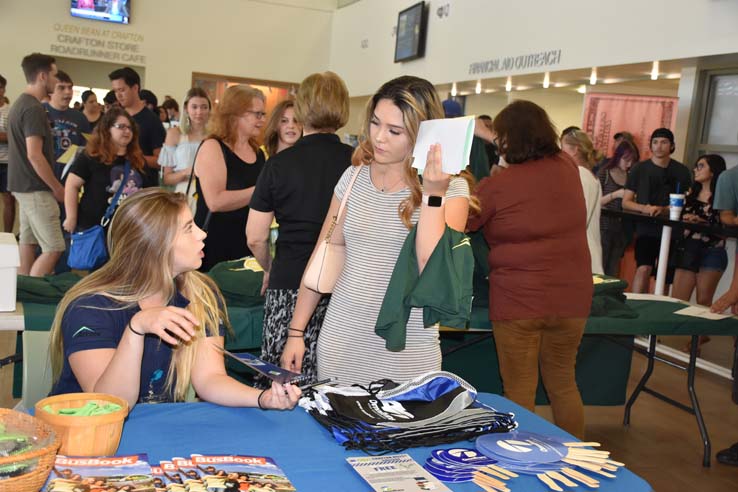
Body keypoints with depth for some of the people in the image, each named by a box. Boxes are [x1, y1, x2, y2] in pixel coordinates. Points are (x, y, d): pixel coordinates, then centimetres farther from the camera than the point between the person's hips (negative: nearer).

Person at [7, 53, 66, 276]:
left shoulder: (19, 104, 13)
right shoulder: (34, 109, -17)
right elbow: (35, 155, -22)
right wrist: (57, 187, -13)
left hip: (23, 186, 10)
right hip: (36, 189, -10)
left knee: (28, 243, 12)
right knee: (53, 248, -8)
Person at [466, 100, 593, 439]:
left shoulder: (497, 186, -12)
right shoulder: (568, 168, 2)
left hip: (517, 301, -5)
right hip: (571, 297, 5)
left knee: (519, 390, 8)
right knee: (563, 383, 19)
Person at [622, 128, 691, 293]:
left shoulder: (681, 171, 5)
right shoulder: (639, 169, 5)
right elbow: (626, 202, 4)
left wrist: (664, 210, -16)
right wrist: (644, 208, -17)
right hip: (646, 228, -1)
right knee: (643, 268, -20)